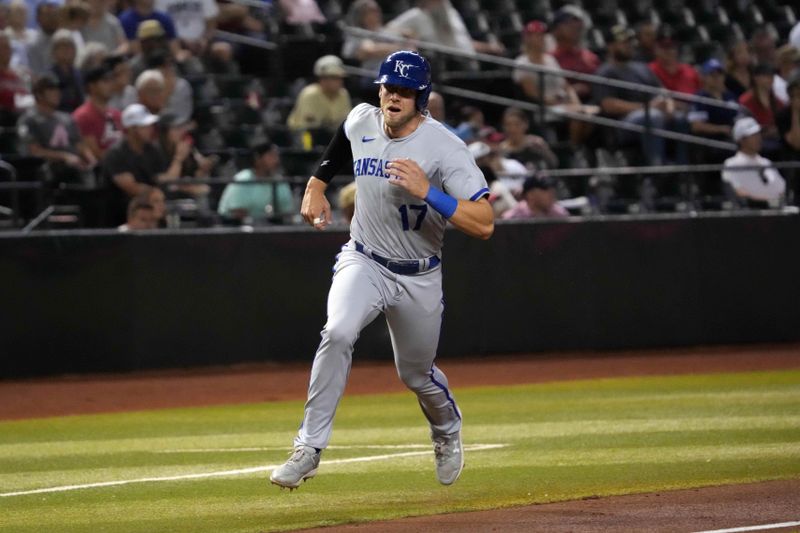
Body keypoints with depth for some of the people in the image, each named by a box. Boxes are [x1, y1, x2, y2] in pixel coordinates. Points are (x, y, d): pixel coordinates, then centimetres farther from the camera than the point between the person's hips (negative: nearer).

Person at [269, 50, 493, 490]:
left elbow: (484, 224, -31)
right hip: (363, 262, 2)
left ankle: (447, 432, 51)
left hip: (419, 278, -2)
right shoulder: (360, 122, -8)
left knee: (416, 374, 15)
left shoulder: (445, 149, -23)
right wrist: (316, 185, 13)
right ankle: (310, 447, -23)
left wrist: (427, 191, -40)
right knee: (337, 333, -28)